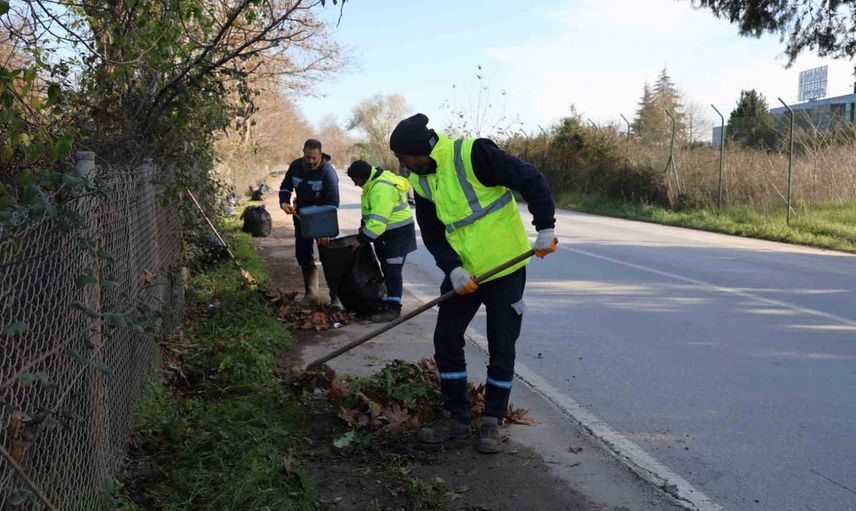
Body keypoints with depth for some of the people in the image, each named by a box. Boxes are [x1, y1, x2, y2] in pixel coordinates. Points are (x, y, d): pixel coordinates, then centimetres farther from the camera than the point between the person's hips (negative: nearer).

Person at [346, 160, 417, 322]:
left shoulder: (382, 189, -29)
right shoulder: (375, 180, 4)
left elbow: (378, 221, -31)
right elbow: (371, 213, 18)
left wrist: (361, 239, -25)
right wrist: (363, 227, 14)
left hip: (399, 232, -11)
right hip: (387, 232, 11)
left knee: (392, 270, -11)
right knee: (387, 268, 17)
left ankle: (393, 308, -11)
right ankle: (390, 301, 27)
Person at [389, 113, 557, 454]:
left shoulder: (472, 154, -19)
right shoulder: (421, 180, 2)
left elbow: (532, 180, -16)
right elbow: (432, 234, 4)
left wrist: (545, 228, -18)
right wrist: (453, 269, -12)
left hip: (504, 267, -6)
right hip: (462, 273, 6)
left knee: (501, 349, 3)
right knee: (446, 341, 6)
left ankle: (492, 423, 19)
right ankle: (456, 418, 21)